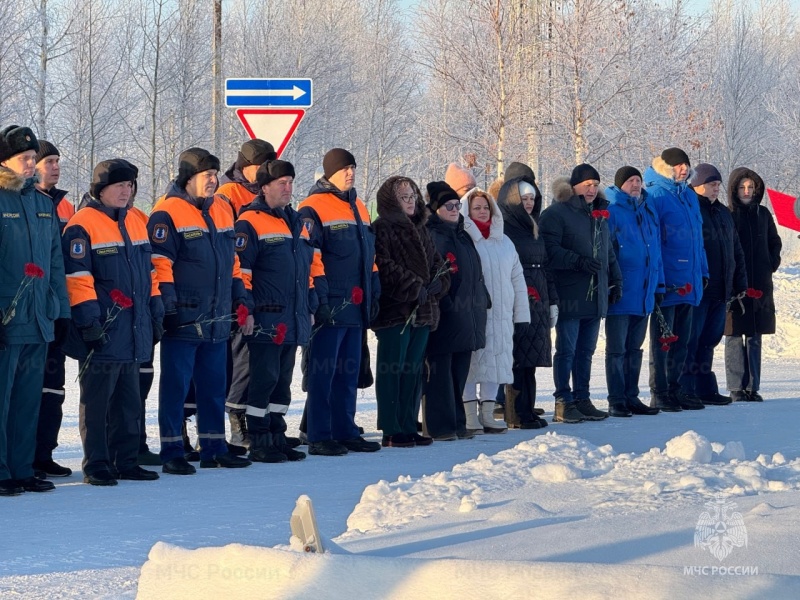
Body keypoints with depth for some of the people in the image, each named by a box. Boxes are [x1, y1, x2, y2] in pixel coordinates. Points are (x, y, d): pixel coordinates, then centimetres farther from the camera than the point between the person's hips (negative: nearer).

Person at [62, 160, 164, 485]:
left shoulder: (135, 223, 15)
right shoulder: (82, 226, -10)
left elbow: (148, 273, 21)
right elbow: (78, 278, -14)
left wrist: (155, 314, 18)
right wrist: (89, 321, -18)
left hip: (133, 334, 8)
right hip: (103, 335, -8)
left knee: (129, 402, 12)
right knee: (96, 403, -2)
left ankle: (126, 462, 18)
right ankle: (96, 466, 2)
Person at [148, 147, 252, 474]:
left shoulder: (222, 210, 14)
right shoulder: (168, 214, -10)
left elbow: (232, 260, 21)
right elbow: (160, 264, -13)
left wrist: (241, 300, 18)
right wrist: (168, 307, -16)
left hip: (217, 321, 7)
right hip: (183, 320, -7)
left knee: (214, 385, 13)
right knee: (175, 385, -2)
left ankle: (214, 448, 21)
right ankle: (172, 452, 2)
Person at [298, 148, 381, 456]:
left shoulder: (359, 208, 18)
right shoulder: (314, 208, -8)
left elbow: (369, 254, 22)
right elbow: (310, 256, -14)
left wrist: (373, 293, 17)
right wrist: (320, 298, -18)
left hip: (355, 306, 8)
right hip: (330, 305, -8)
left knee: (349, 372, 12)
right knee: (323, 373, -5)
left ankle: (346, 432, 18)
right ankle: (319, 438, -3)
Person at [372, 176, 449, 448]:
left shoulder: (421, 230, 19)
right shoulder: (382, 229, -6)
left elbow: (437, 263, 20)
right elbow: (384, 267, -16)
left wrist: (437, 283, -1)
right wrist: (414, 288, -18)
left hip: (422, 312, 8)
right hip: (394, 311, -8)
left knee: (413, 371, 10)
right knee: (392, 371, -5)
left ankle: (408, 428, 16)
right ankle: (391, 432, -4)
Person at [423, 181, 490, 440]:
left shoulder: (463, 236, 19)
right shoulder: (431, 236, -9)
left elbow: (475, 274, 26)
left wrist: (482, 301, 20)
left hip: (466, 319, 9)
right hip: (443, 318, -9)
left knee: (458, 372, 12)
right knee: (439, 371, -6)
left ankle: (456, 424, 17)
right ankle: (438, 426, -4)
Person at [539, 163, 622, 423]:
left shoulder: (599, 214, 19)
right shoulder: (555, 214, -7)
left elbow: (608, 251, 28)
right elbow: (550, 251, -18)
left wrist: (615, 280, 19)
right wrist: (579, 261, -25)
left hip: (595, 295, 7)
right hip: (570, 296, -7)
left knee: (586, 351, 11)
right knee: (566, 350, -5)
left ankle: (582, 399, 16)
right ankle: (563, 402, -1)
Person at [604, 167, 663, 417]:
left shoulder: (648, 212, 13)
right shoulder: (611, 211, -8)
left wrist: (658, 285, 14)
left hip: (644, 293, 7)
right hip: (620, 293, -7)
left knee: (634, 348, 12)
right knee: (617, 349, -1)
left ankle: (631, 397, 18)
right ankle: (616, 401, 2)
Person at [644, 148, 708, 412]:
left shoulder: (689, 196, 15)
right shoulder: (655, 196, -9)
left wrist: (703, 272, 16)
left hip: (688, 283, 8)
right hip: (667, 282, -8)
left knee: (681, 341, 12)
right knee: (662, 339, -2)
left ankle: (674, 390, 20)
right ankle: (659, 394, 3)